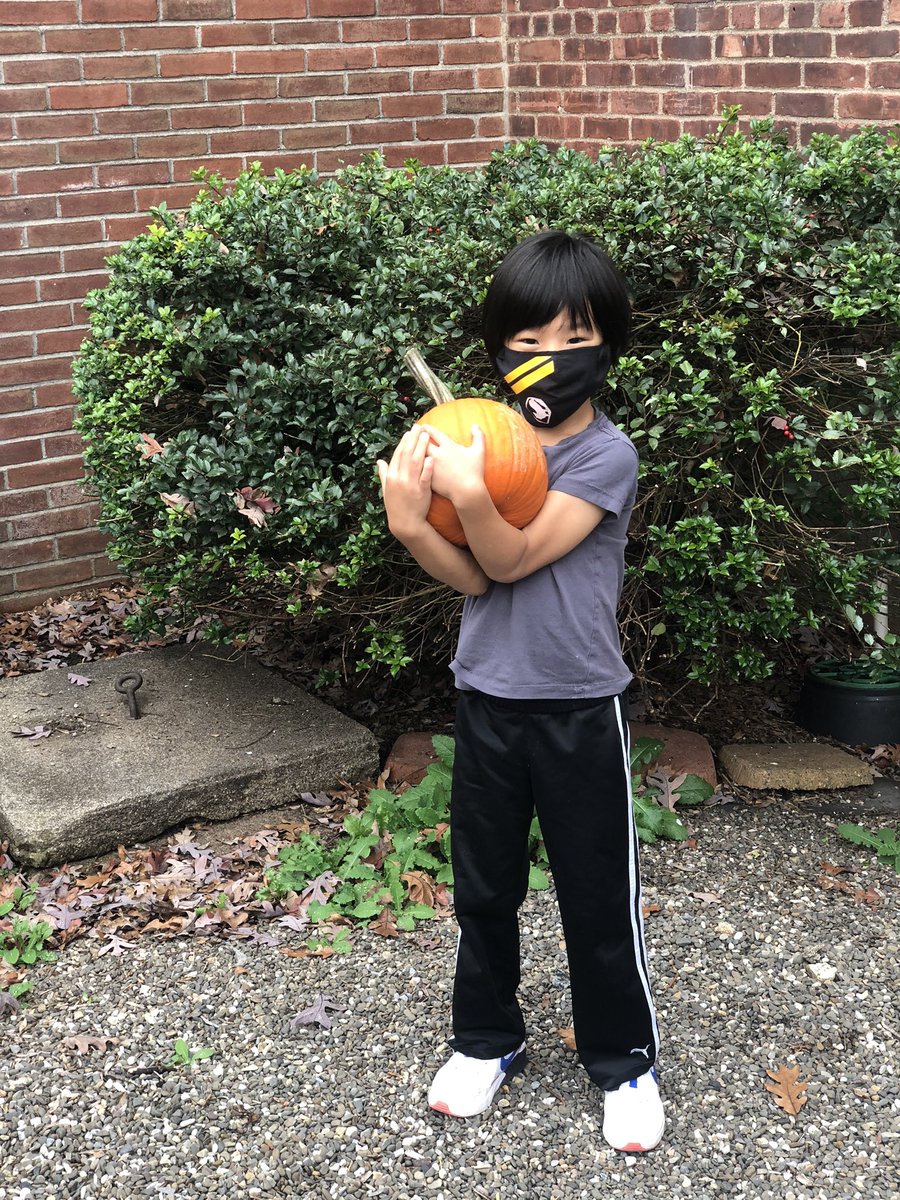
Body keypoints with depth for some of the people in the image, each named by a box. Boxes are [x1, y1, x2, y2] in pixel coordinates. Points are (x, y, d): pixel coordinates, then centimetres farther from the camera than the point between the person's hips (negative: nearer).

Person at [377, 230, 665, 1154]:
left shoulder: (606, 454, -12)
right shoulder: (482, 441, 1)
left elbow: (513, 558, -20)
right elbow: (470, 575, -9)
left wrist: (471, 498, -38)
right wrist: (411, 523, -27)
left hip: (579, 707, -4)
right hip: (487, 701, 4)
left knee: (600, 894, 8)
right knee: (482, 885, 16)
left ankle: (624, 1061, 27)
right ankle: (486, 1039, 37)